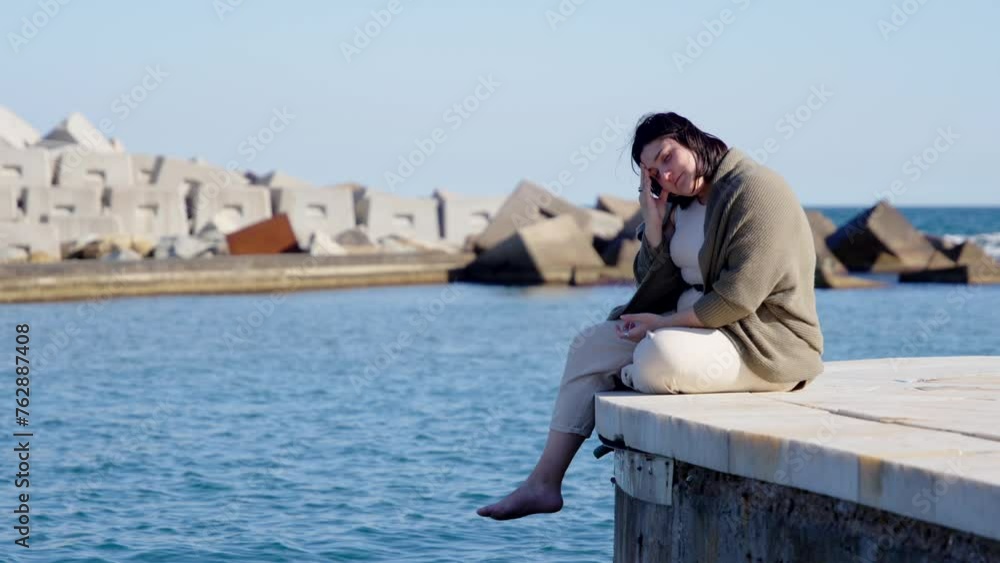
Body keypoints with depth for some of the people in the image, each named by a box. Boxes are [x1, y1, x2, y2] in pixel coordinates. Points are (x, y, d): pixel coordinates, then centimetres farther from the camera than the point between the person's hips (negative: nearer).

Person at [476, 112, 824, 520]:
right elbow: (653, 283, 10)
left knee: (658, 357, -36)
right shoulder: (682, 206, 12)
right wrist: (653, 225, -4)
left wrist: (662, 323, -16)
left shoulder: (754, 190, -17)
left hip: (765, 340, -10)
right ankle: (543, 484, 2)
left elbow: (739, 296, -24)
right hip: (697, 324, 10)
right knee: (591, 345, 5)